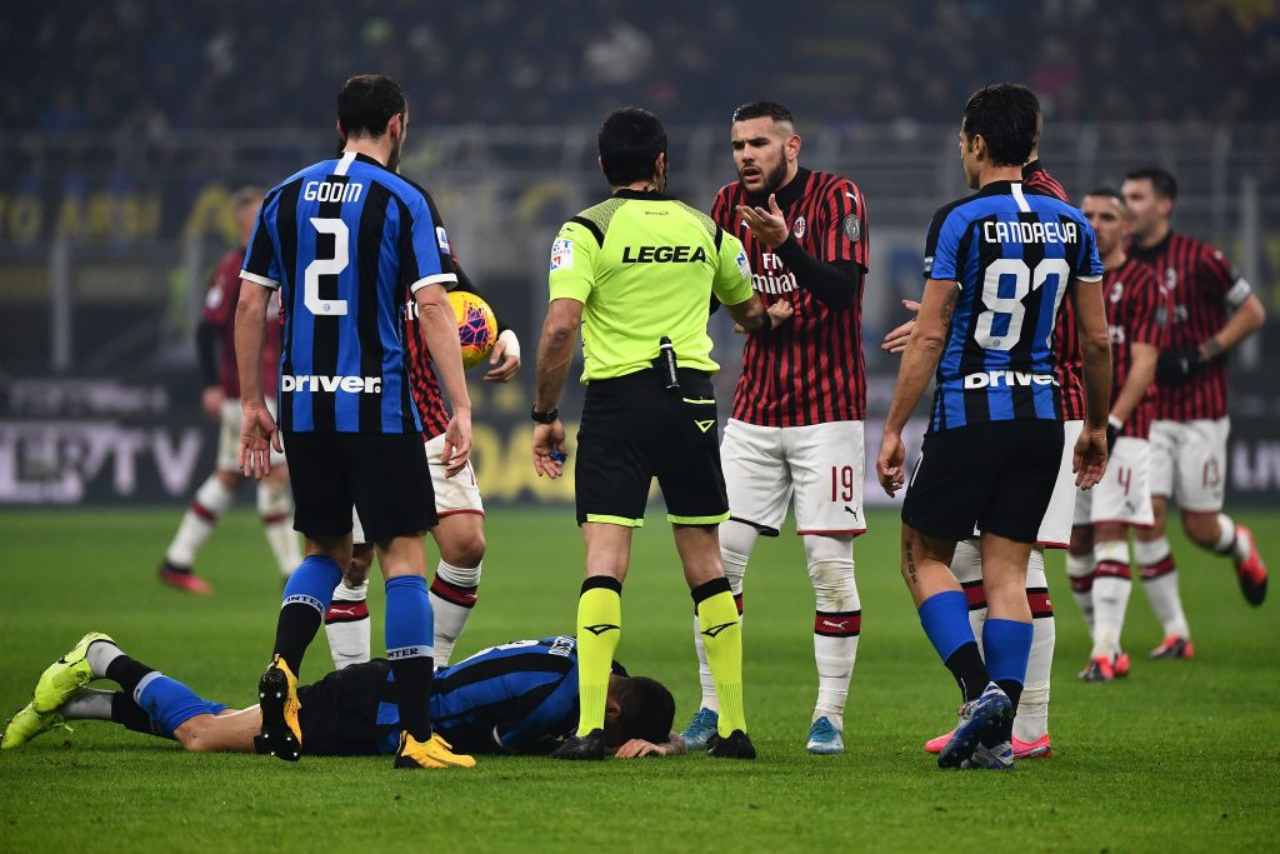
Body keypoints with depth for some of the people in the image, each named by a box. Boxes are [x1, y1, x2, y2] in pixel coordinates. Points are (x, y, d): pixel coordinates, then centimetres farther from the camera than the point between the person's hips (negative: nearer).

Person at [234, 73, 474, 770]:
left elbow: (250, 303, 10)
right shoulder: (403, 201, -4)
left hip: (303, 402, 5)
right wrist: (461, 408, -11)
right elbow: (433, 307, -11)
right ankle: (416, 734, -3)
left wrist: (252, 404, 16)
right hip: (376, 406, -5)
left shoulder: (286, 198, 9)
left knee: (325, 549, 19)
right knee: (403, 554, 0)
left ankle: (282, 664, -8)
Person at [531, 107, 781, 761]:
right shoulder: (705, 229, 9)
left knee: (604, 563, -6)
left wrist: (545, 416, -5)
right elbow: (752, 314, 23)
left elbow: (560, 326, -14)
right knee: (706, 567, 11)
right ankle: (733, 725, 12)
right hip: (692, 398, 3)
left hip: (617, 398, -3)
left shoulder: (587, 230, -4)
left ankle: (589, 726, -17)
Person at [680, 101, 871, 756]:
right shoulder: (731, 204, 7)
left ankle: (829, 715, 3)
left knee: (829, 560, -5)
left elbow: (841, 288, -22)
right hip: (754, 408, 5)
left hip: (827, 408, -5)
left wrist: (785, 244, -36)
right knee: (717, 553, -2)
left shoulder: (837, 199, -8)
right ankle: (712, 708, 5)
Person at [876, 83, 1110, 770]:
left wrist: (893, 429, -5)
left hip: (968, 417, -5)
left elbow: (929, 336, -10)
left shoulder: (960, 222, -9)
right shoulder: (1071, 225, 7)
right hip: (1040, 417, 5)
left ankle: (978, 687, -11)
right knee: (1007, 571, 8)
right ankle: (998, 735, 3)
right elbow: (1097, 340, 8)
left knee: (925, 556, 9)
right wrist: (1097, 426, 20)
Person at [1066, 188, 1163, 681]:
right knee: (1077, 542, 6)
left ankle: (1105, 651, -18)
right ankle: (1106, 646, 17)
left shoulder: (1140, 283, -3)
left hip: (1122, 426, -6)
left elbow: (1144, 363, -10)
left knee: (1110, 531, -14)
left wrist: (1113, 421, -17)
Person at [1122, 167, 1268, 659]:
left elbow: (1253, 313, -3)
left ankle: (1241, 547, 37)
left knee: (1200, 528, -1)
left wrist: (1200, 356, -13)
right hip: (1147, 413, 3)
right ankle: (1175, 632, -2)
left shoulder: (1198, 259, -9)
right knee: (1147, 517, -10)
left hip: (1200, 413, -3)